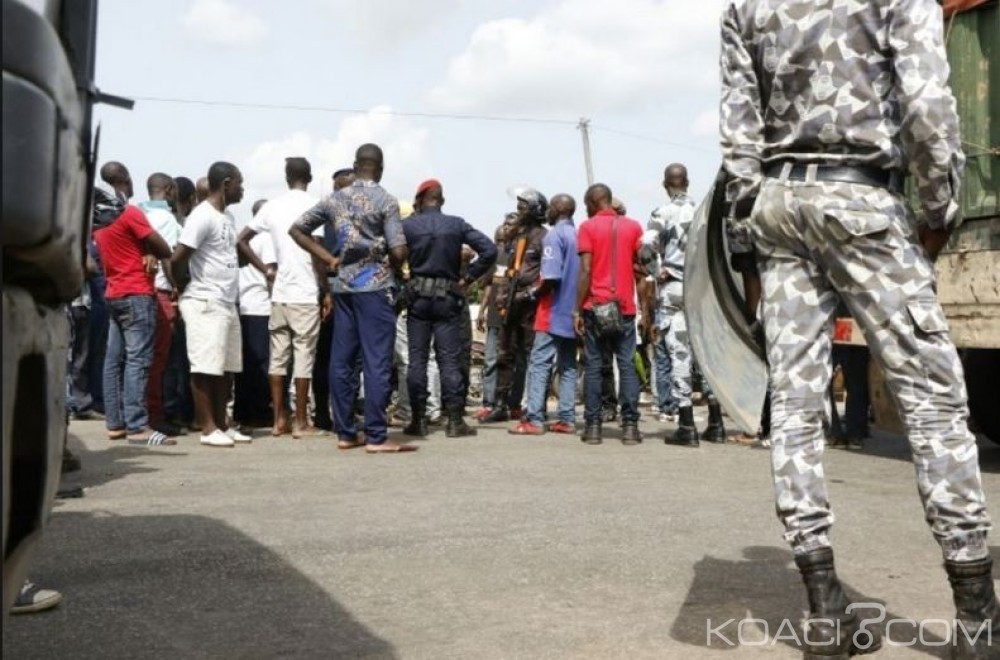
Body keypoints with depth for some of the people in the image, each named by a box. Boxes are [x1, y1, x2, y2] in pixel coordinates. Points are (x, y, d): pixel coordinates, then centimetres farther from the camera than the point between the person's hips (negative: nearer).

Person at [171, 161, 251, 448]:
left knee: (226, 367, 11)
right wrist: (186, 287, -4)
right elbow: (177, 259, -18)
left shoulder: (227, 217, 15)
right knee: (205, 367, -3)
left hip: (227, 303, 9)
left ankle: (221, 424, 19)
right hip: (205, 304, -9)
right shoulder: (202, 217, -13)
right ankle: (208, 428, 3)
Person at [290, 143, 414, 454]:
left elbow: (297, 229, 12)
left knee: (341, 360, 8)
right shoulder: (385, 201, -7)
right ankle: (376, 436, -2)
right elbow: (398, 250, -14)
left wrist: (329, 259, 11)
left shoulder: (335, 200, 9)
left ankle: (345, 433, 14)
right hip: (376, 287, -5)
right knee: (377, 362, -3)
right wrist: (396, 270, 7)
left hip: (343, 286, 6)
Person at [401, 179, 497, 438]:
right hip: (449, 298, 0)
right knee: (450, 360, 3)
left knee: (417, 358, 6)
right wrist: (469, 278, 1)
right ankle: (455, 421, 3)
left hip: (418, 297, 0)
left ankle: (418, 420, 8)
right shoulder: (457, 224, 1)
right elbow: (489, 250, -5)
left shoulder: (408, 225, -1)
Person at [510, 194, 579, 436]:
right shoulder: (580, 235, 12)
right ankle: (567, 419, 9)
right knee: (568, 365, 10)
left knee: (539, 364, -6)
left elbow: (551, 277, -19)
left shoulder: (554, 235, -10)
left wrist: (535, 295, -4)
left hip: (553, 311, -7)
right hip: (573, 312, 7)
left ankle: (534, 420, -9)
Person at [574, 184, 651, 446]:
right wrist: (645, 306, 11)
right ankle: (630, 425, -1)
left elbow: (585, 271, -8)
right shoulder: (633, 226, 7)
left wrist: (577, 309, -5)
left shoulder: (588, 227, -1)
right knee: (627, 365, 3)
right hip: (625, 307, 2)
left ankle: (593, 425, 3)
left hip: (595, 307, -2)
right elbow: (641, 272, 5)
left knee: (593, 366, 4)